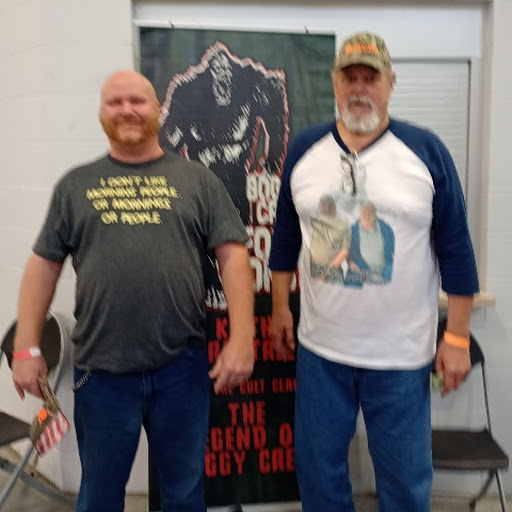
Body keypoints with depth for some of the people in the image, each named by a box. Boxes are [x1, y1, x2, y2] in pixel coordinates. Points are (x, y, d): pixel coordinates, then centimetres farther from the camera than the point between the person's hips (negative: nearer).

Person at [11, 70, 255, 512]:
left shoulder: (197, 180, 4)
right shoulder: (75, 185, 8)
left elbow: (233, 255, -2)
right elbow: (44, 264, 8)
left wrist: (242, 337, -11)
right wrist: (27, 347, 2)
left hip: (182, 368, 0)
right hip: (101, 371, 1)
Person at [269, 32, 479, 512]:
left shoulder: (426, 150, -6)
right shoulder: (304, 148, 2)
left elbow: (455, 248, -4)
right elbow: (286, 237, 10)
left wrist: (457, 336, -5)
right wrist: (280, 308, 11)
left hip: (401, 354, -2)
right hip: (320, 349, 2)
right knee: (318, 467, 16)